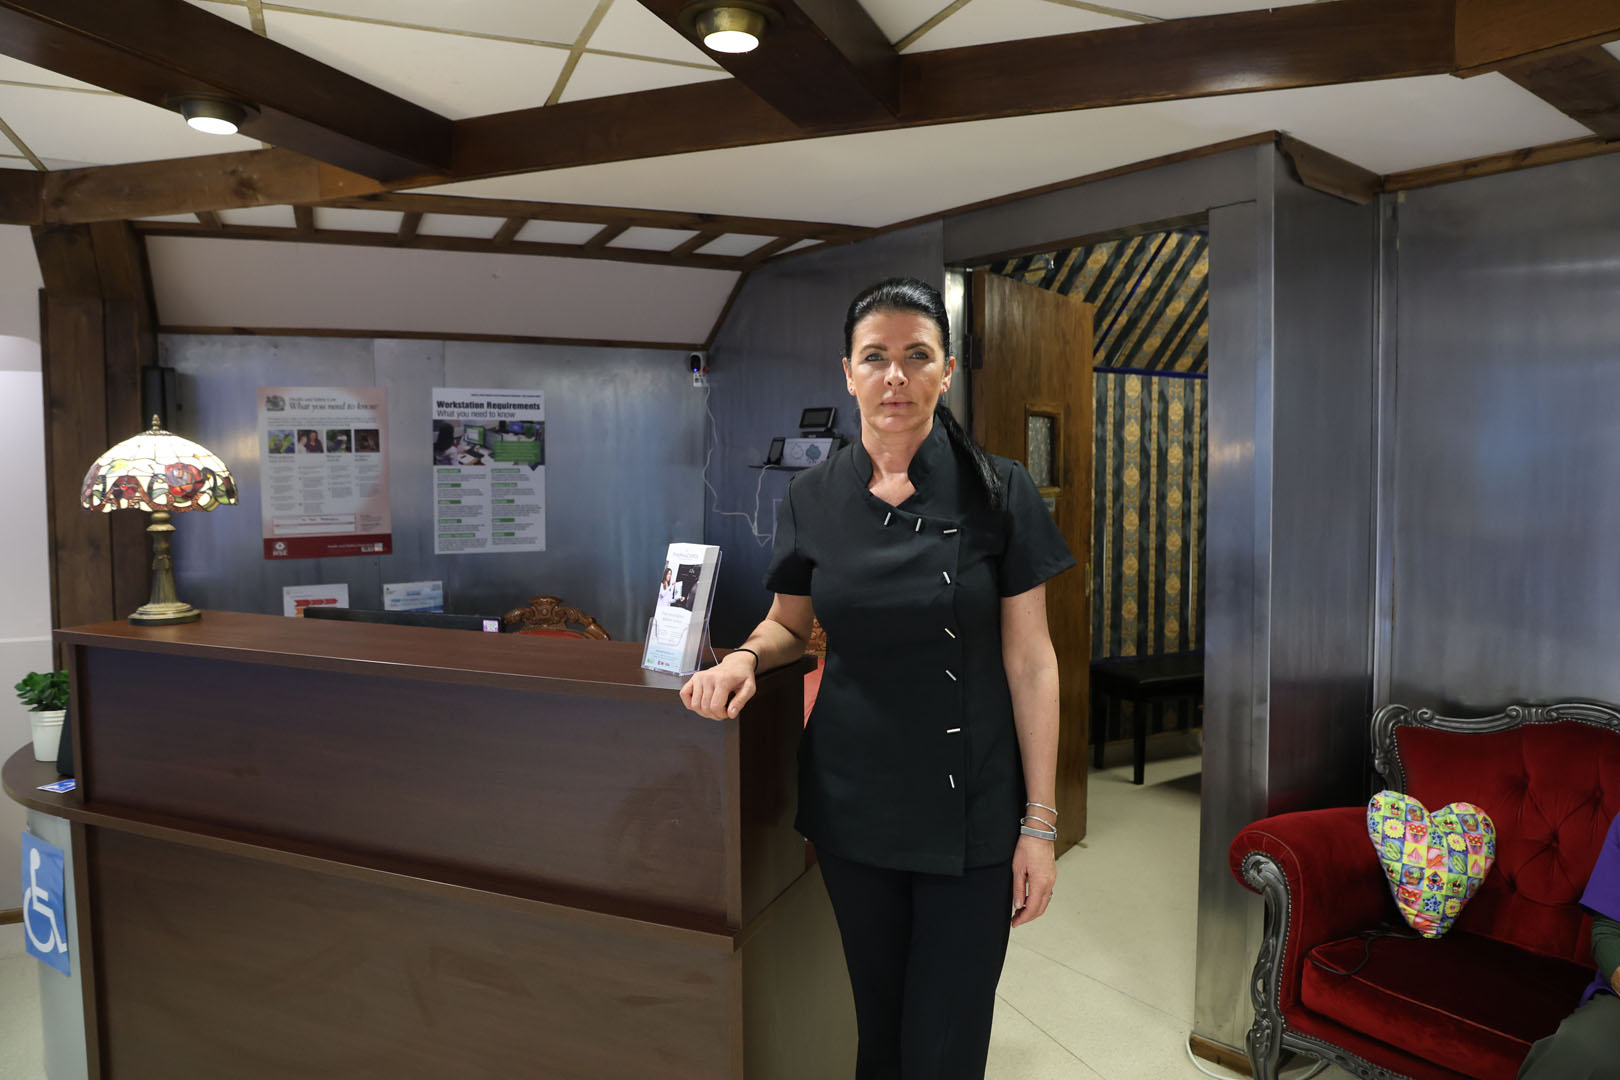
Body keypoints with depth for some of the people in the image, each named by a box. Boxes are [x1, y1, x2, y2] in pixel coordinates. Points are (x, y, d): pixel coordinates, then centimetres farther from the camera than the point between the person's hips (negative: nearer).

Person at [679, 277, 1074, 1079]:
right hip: (853, 801, 2)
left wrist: (1039, 824, -7)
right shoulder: (813, 500, -1)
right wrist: (744, 658, -9)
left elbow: (1030, 662, -6)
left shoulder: (996, 492, -8)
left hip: (970, 808, -2)